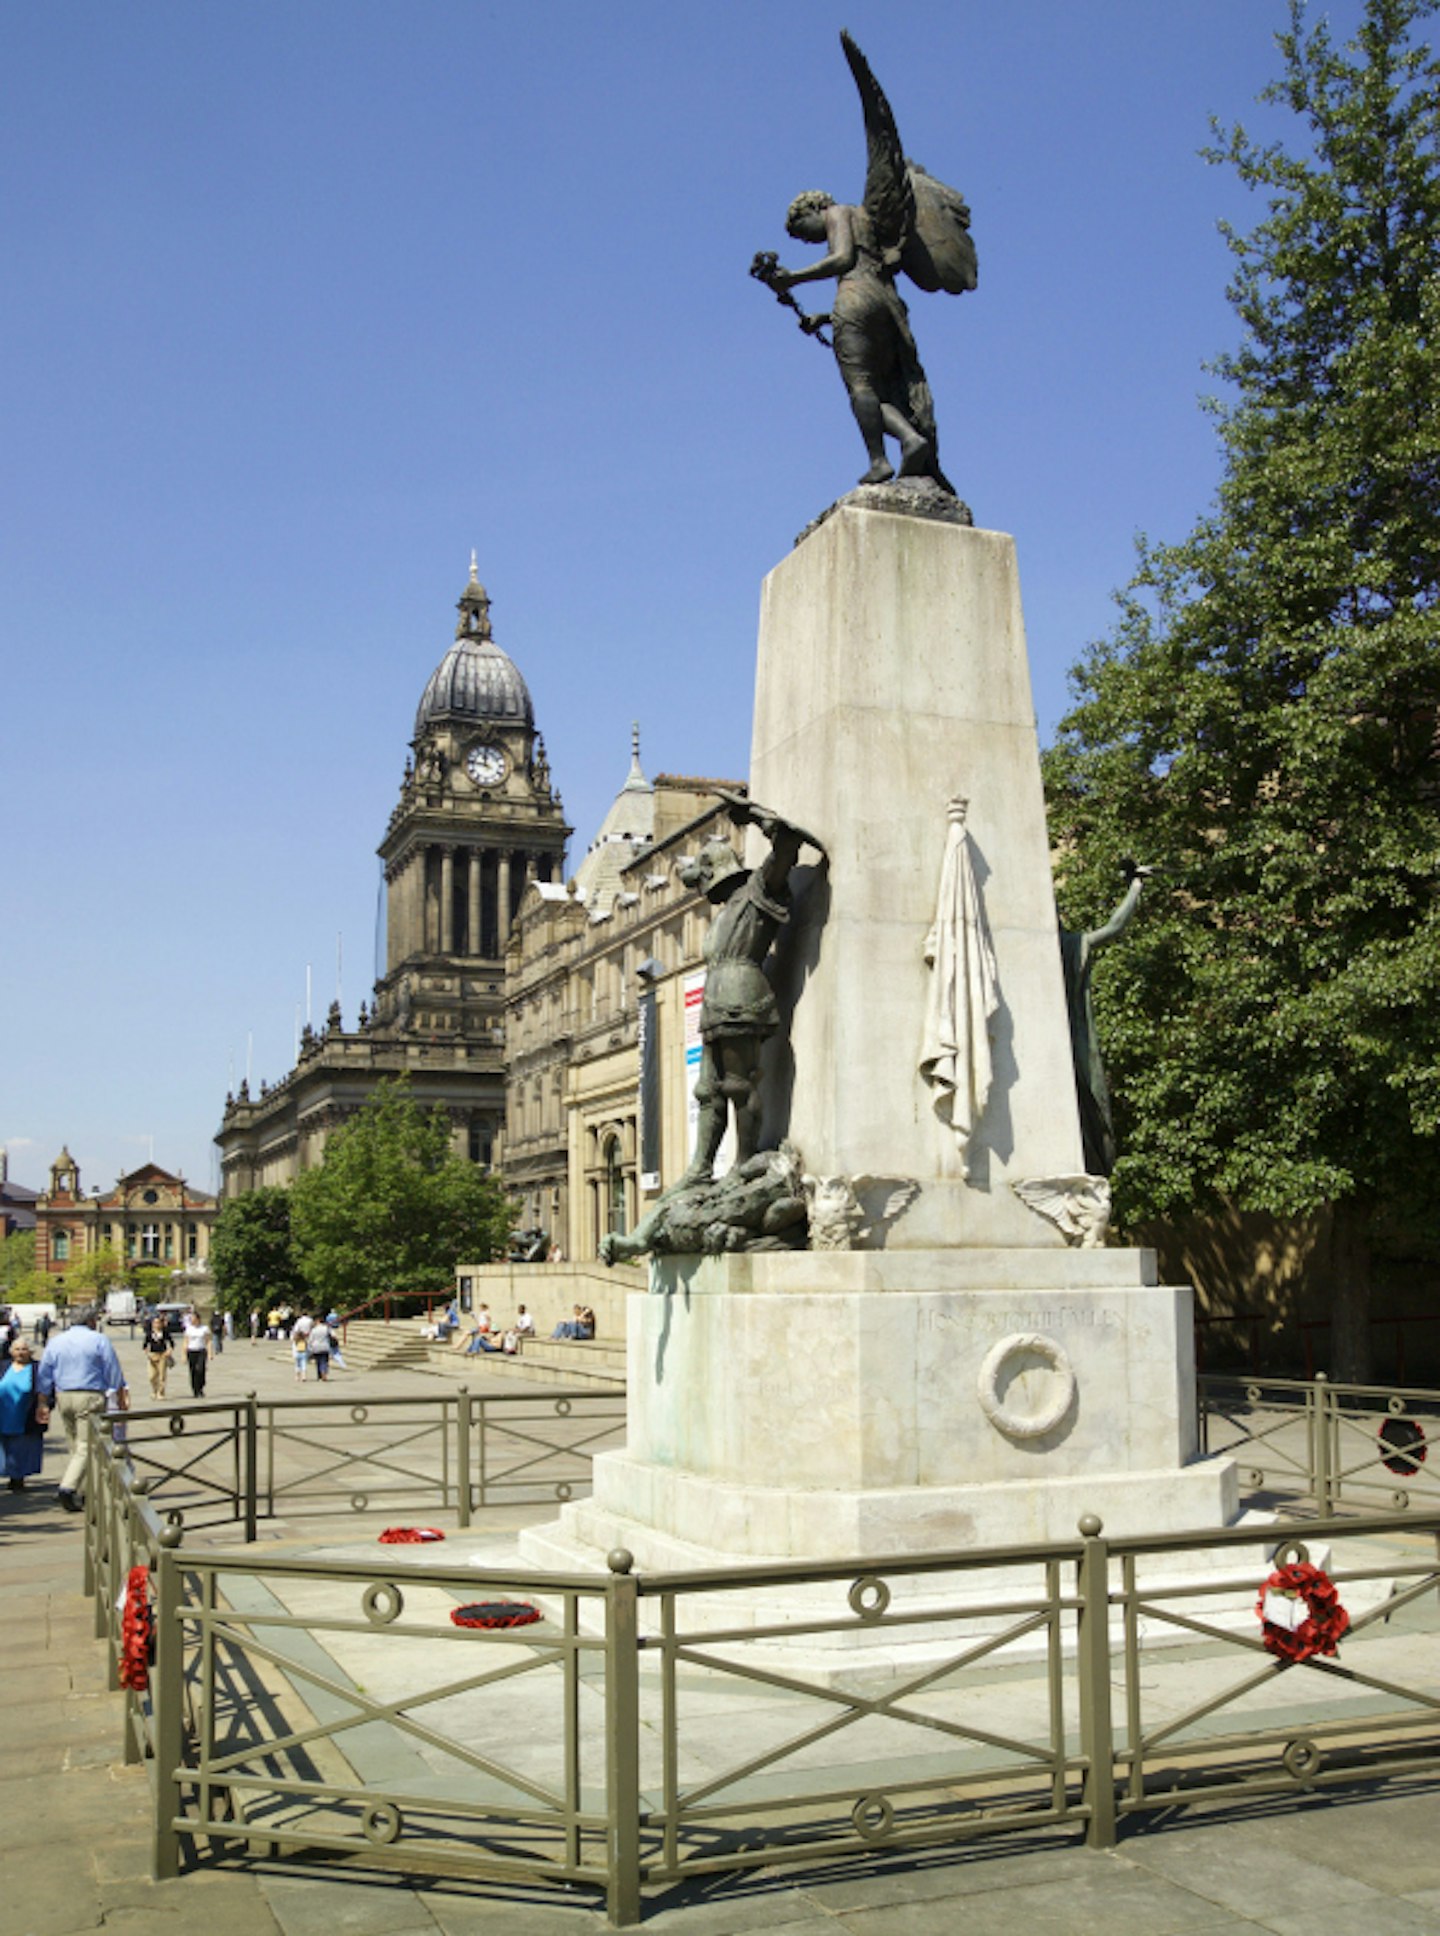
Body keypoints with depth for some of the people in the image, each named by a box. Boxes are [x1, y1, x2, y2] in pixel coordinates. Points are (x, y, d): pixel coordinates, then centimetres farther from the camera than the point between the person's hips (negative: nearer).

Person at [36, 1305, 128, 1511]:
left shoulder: (55, 1342, 11)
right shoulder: (99, 1341, -2)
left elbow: (45, 1376, 10)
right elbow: (114, 1373, -1)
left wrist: (44, 1404, 13)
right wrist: (122, 1398, 7)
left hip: (63, 1397, 5)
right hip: (90, 1397, -5)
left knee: (73, 1445, 17)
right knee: (86, 1446, -7)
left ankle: (69, 1486, 16)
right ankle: (69, 1487, -22)